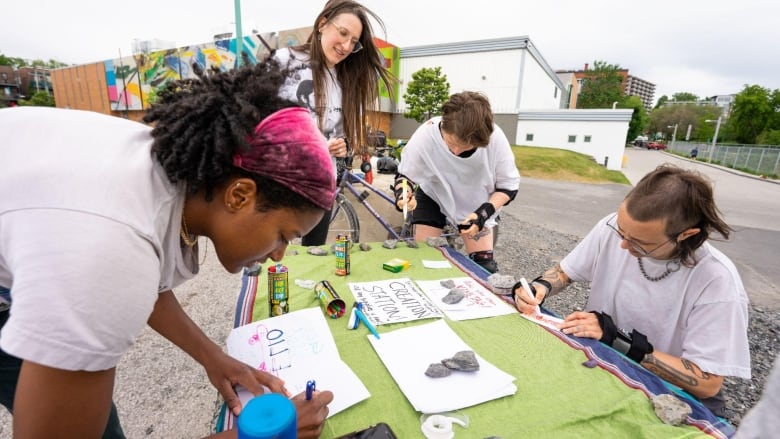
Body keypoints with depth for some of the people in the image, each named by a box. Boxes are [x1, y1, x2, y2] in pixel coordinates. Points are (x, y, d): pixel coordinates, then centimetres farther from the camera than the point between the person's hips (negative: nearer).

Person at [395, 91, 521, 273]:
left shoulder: (496, 139, -32)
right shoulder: (425, 135, -34)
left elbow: (508, 185, -15)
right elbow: (404, 175, -16)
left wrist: (485, 211, -31)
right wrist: (402, 192, -39)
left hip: (476, 203, 1)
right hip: (433, 196, 0)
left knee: (484, 265, -4)